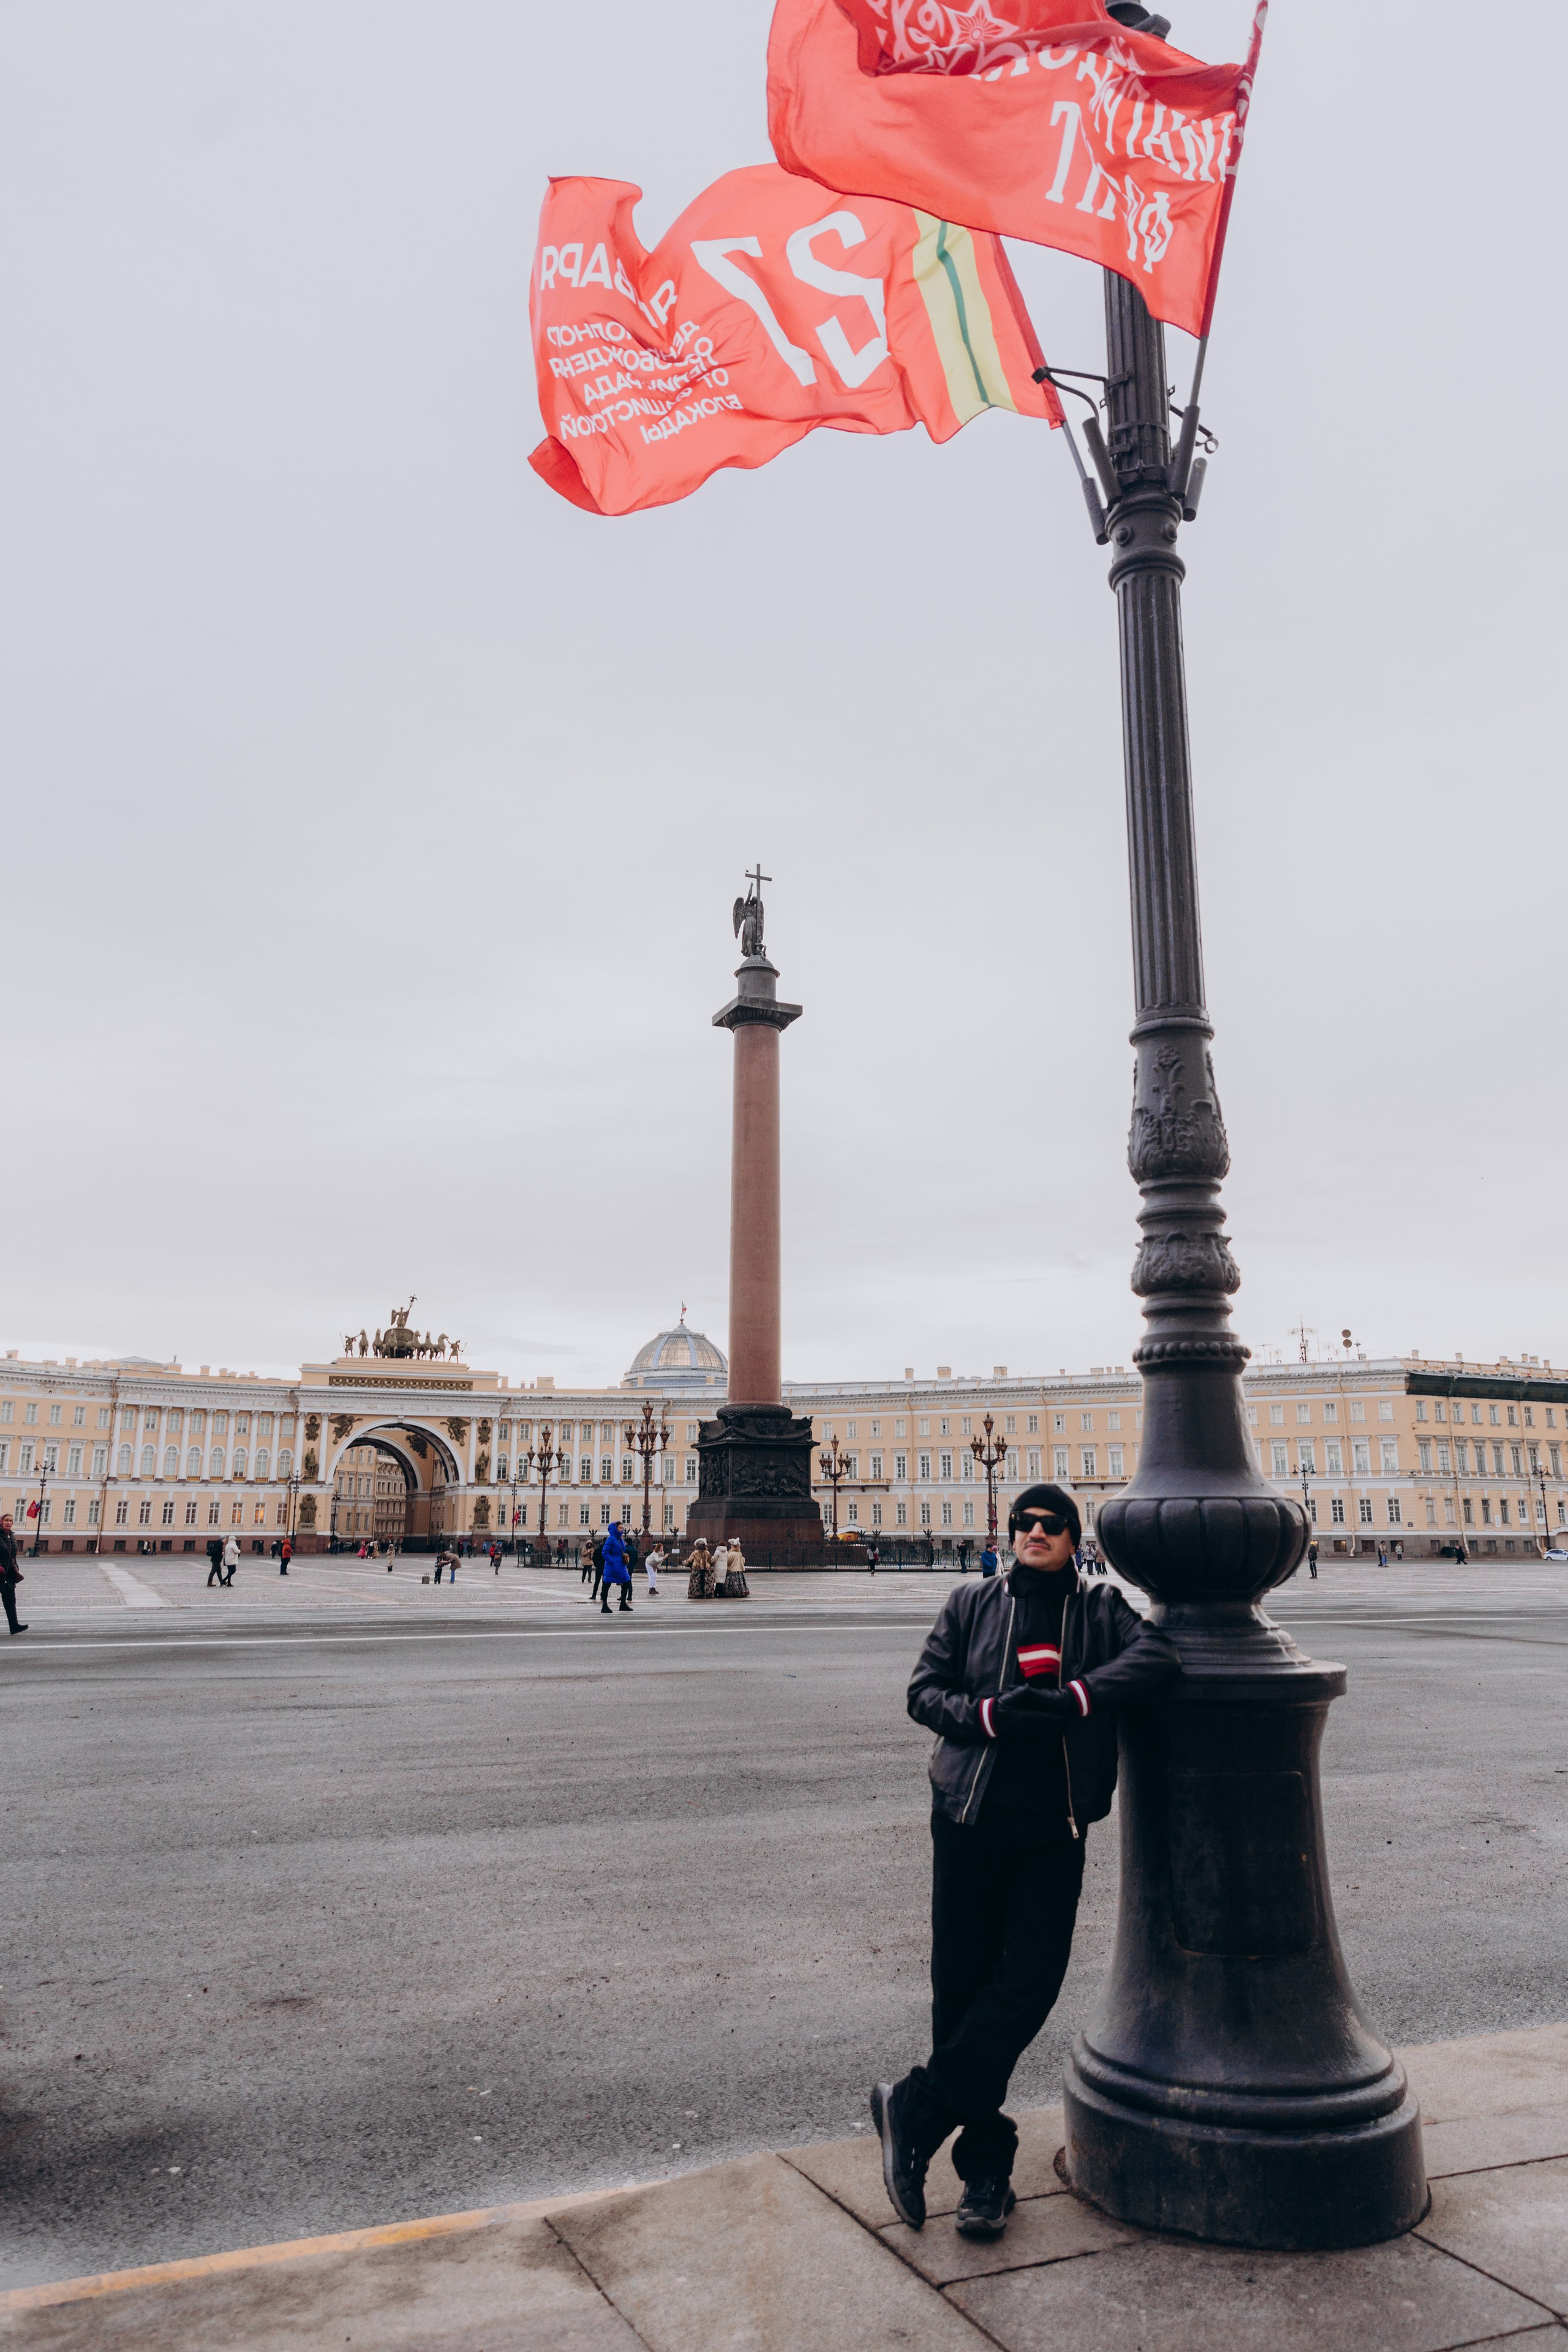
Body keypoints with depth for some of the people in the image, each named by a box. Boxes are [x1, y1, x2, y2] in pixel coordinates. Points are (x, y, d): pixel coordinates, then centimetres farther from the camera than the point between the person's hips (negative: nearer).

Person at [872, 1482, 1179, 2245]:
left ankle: (916, 2109, 9)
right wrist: (990, 1716, -16)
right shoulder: (972, 1602, 7)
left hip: (1054, 1824, 0)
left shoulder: (1100, 1607, 7)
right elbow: (924, 1690, 3)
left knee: (1030, 1982, -8)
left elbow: (1157, 1654, -11)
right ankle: (985, 2165, 20)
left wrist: (1072, 1699, -21)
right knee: (961, 1984, 4)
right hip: (971, 1815, 0)